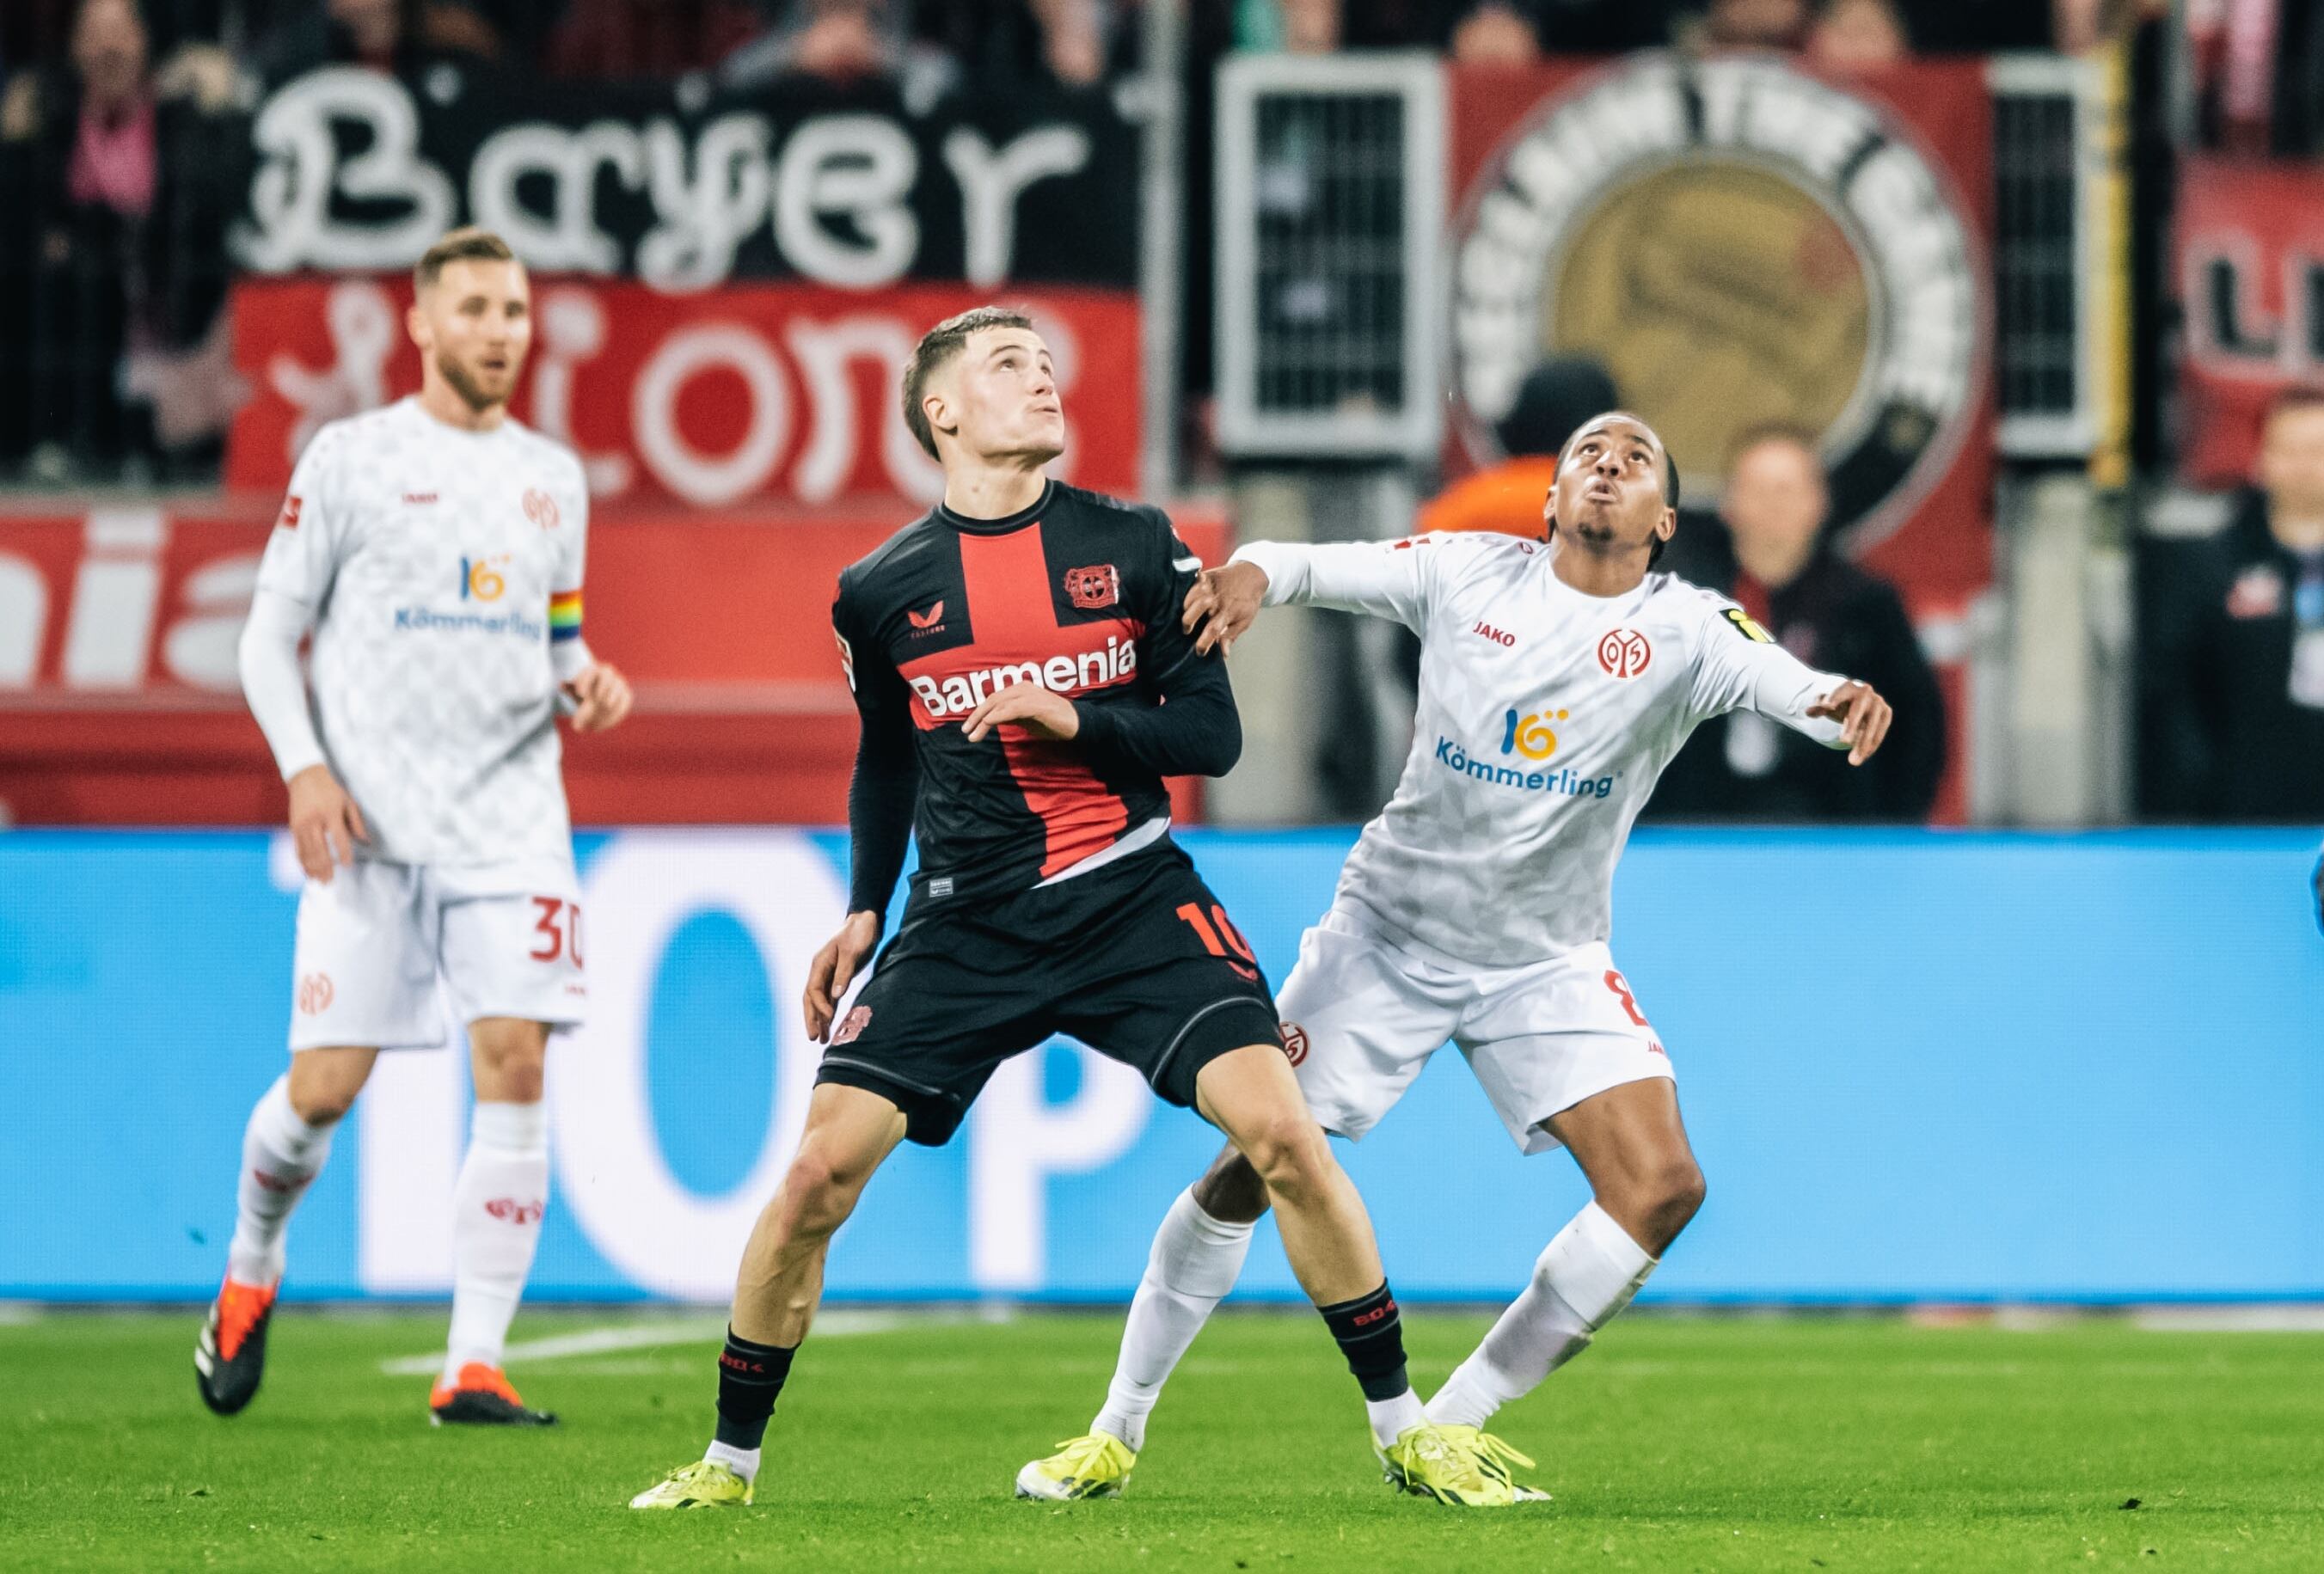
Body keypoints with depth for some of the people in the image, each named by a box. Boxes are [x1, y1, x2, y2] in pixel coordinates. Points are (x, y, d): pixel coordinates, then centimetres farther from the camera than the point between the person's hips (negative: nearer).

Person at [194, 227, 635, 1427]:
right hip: (368, 824, -3)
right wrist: (304, 769, -10)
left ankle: (474, 1366, -11)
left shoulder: (553, 478, 15)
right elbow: (269, 634, 3)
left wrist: (585, 686, 2)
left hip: (509, 820, 3)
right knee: (323, 1088, -4)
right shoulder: (350, 459, 2)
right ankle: (250, 1272, 28)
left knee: (514, 1063, -12)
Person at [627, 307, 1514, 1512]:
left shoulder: (1134, 548, 0)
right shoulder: (880, 593, 3)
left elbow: (1212, 734, 0)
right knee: (818, 1173, -11)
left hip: (1131, 901, -1)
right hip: (966, 921, 1)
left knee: (1283, 1136, -17)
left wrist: (1077, 720, -15)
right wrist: (863, 912, 10)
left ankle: (1403, 1434, -3)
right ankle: (729, 1460, 8)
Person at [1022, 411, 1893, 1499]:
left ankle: (1453, 1424, -2)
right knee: (1254, 1167, -4)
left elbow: (1772, 675, -28)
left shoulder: (1683, 629, -9)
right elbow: (1313, 567, -8)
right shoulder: (1467, 572, -5)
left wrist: (1837, 700, -51)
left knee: (1662, 1189, -15)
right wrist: (1251, 574, -32)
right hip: (1392, 929, -1)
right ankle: (1120, 1422, 14)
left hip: (1549, 962, 1)